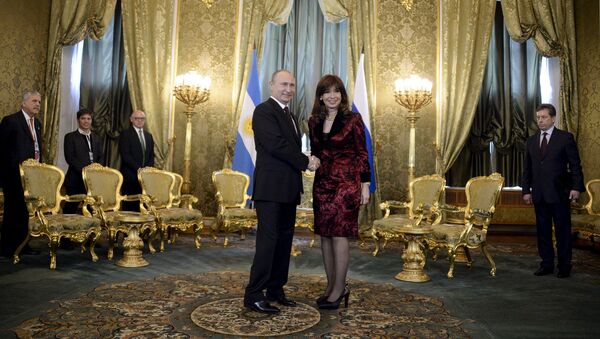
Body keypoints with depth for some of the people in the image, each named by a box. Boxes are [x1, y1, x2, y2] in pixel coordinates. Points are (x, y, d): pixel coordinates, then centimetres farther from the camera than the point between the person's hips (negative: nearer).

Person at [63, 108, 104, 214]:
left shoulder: (96, 138, 18)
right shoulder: (70, 137, 4)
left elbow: (101, 157, 13)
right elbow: (69, 157, -7)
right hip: (76, 180, -4)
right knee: (70, 209, -1)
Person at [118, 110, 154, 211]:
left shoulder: (149, 136, 19)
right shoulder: (125, 134, 0)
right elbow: (125, 155, -9)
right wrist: (138, 168, -15)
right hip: (130, 176, -5)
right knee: (129, 205, -5)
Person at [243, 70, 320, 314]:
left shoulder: (289, 115, 21)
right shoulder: (264, 111, -7)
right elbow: (276, 144, -18)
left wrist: (305, 162, -4)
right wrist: (306, 161, -11)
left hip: (288, 190, 9)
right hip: (271, 188, -9)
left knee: (284, 240, 11)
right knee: (268, 240, -8)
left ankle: (275, 289, 22)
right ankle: (253, 295, 1)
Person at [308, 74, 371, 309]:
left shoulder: (352, 119, -5)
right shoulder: (314, 122, 8)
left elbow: (362, 153, -5)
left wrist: (365, 185, -8)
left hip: (346, 183, -5)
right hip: (322, 183, 5)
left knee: (339, 234, -4)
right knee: (324, 235, 8)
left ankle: (339, 289, 10)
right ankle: (331, 286, 22)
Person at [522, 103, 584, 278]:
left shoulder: (565, 138, -2)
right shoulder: (531, 140, 11)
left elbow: (575, 164, -4)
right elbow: (527, 168, 12)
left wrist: (576, 187, -12)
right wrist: (526, 190, 7)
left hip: (559, 193, -4)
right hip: (539, 194, 4)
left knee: (562, 231, 4)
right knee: (543, 231, 9)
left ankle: (564, 266, 15)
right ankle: (546, 264, 19)